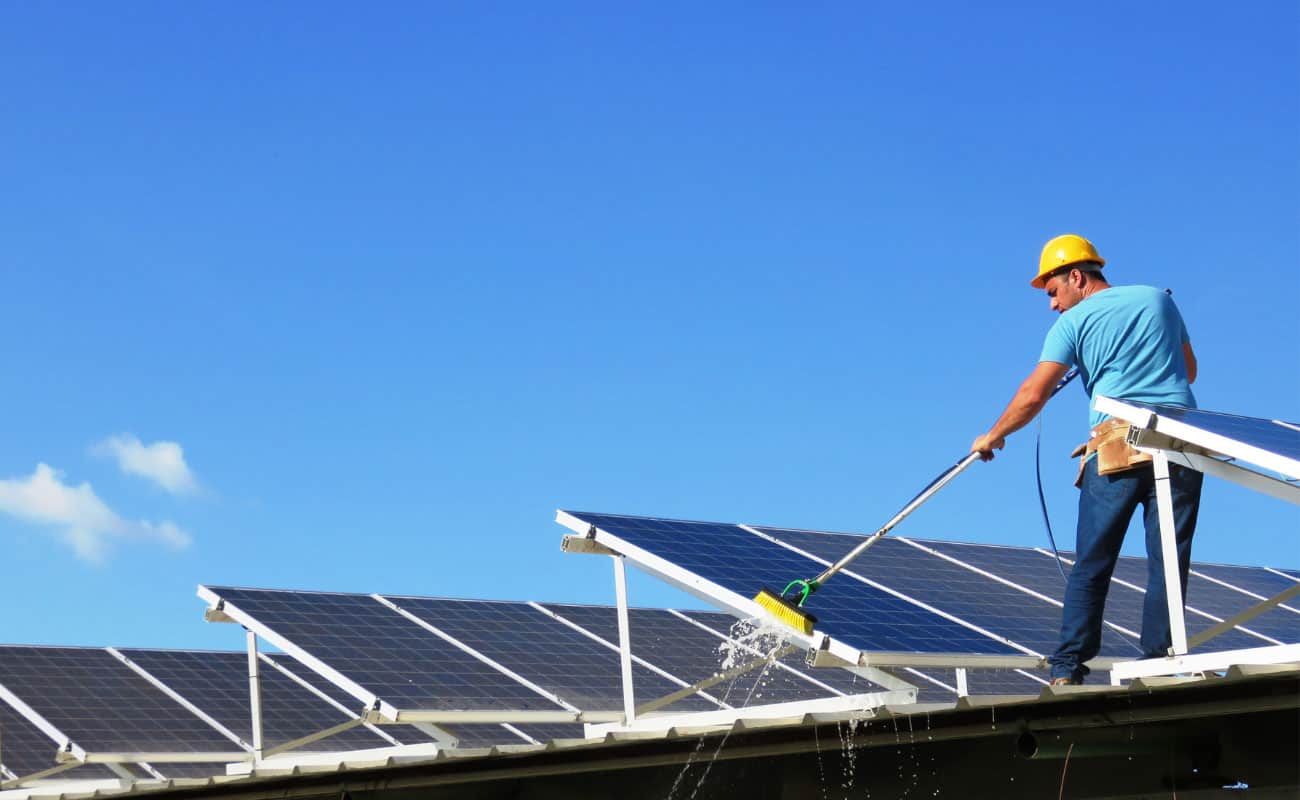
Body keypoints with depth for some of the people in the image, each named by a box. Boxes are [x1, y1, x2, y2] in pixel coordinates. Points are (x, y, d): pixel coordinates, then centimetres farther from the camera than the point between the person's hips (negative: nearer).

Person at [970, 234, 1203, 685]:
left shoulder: (1073, 322, 5)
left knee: (1091, 566, 4)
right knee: (1168, 563, 3)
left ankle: (1068, 669, 2)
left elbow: (1033, 395, 0)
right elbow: (1189, 372, 25)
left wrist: (993, 437, 13)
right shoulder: (1159, 299, 17)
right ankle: (1157, 665, -1)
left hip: (1117, 447, -2)